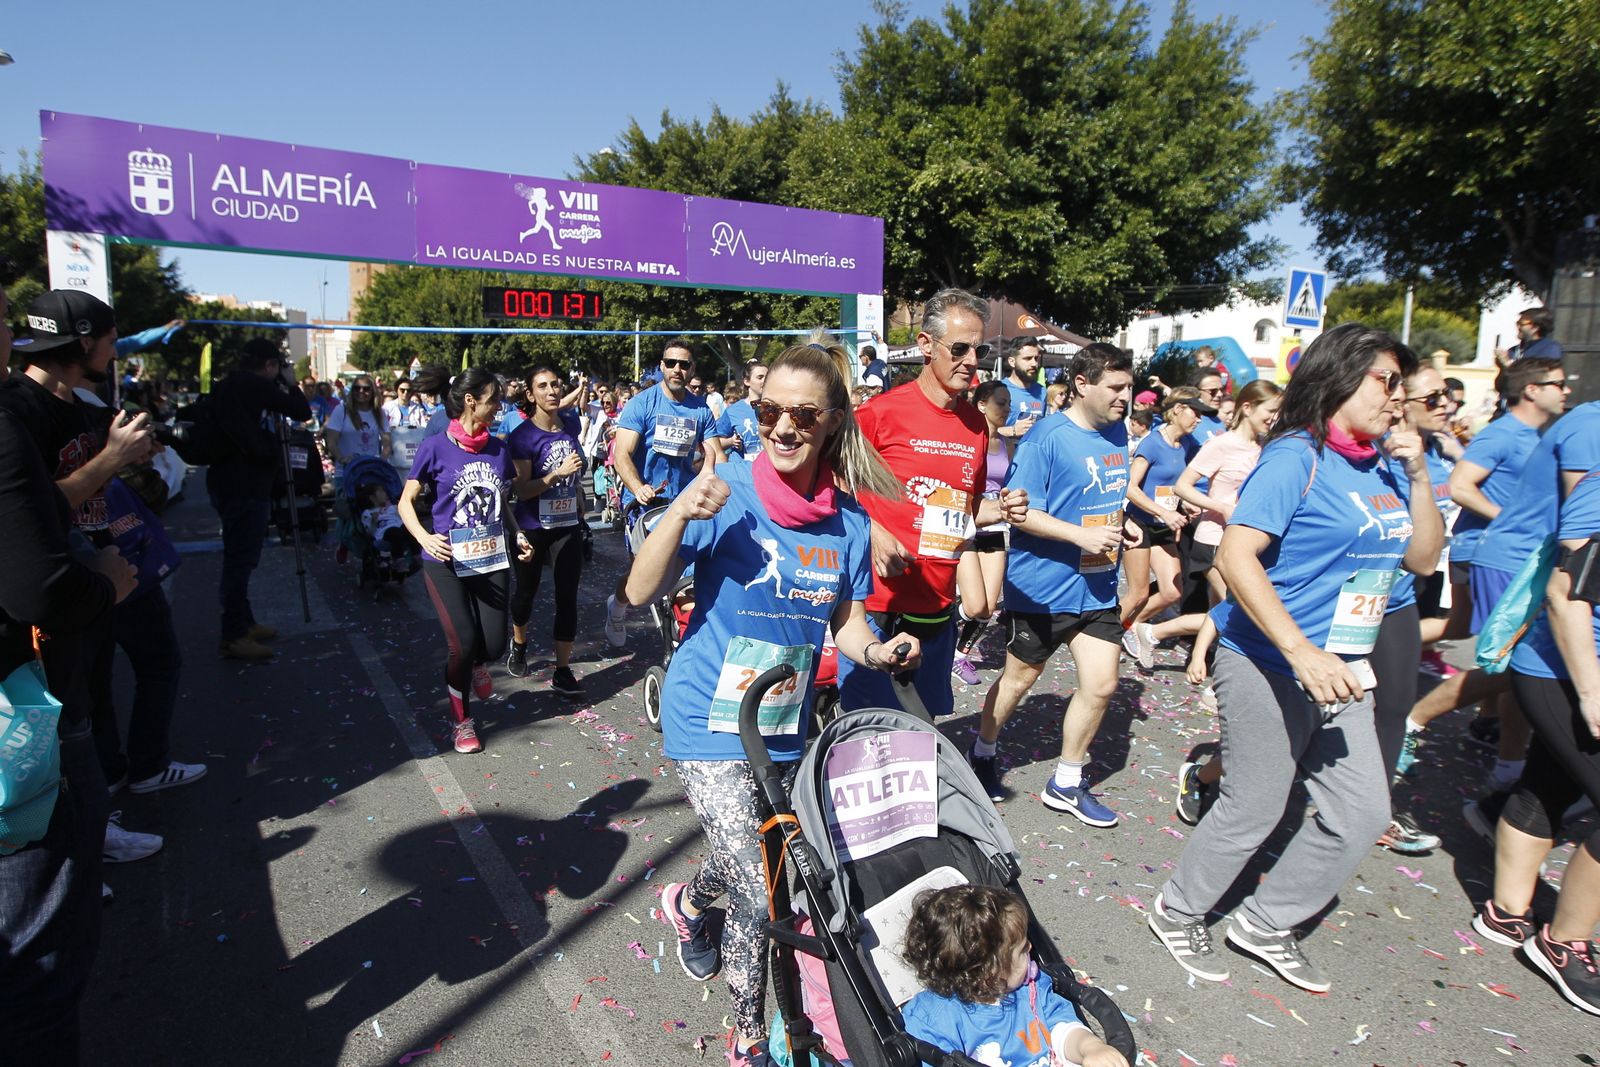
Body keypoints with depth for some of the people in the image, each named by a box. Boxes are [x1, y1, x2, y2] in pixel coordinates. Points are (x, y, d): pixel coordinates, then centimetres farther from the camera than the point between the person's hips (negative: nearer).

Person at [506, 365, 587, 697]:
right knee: (526, 591, 16)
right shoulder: (522, 436, -15)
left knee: (567, 596, 0)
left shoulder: (571, 421, 0)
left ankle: (563, 671, 7)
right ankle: (519, 643, 45)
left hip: (568, 524, 3)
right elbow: (522, 490, -17)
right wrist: (558, 473, -29)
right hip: (533, 527, -3)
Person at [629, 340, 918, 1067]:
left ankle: (689, 904, 61)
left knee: (748, 866, 25)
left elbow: (846, 621, 5)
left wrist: (877, 652, -16)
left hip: (785, 729, 5)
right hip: (710, 725, -5)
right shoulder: (728, 495, -16)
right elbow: (640, 593, -19)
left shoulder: (847, 519, -5)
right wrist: (680, 515, -34)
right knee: (759, 895, -8)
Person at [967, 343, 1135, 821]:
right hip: (1043, 585, -6)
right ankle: (982, 753, 37)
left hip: (1097, 585, 6)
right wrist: (1082, 536, -26)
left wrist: (1121, 523, 3)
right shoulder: (1046, 438, -17)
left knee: (1101, 684, 5)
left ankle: (1066, 783, 23)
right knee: (1019, 677, 11)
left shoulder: (1118, 432, 7)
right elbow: (1019, 512, -20)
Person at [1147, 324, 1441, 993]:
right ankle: (1178, 913, 29)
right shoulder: (1298, 457, -15)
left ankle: (1264, 923, 30)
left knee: (1362, 814, 12)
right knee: (1253, 809, 4)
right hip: (1270, 667, -8)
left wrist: (1419, 475, 1)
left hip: (1342, 672, 8)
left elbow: (1423, 560, 14)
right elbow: (1235, 555, -25)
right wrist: (1301, 652, -29)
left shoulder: (1383, 467, 9)